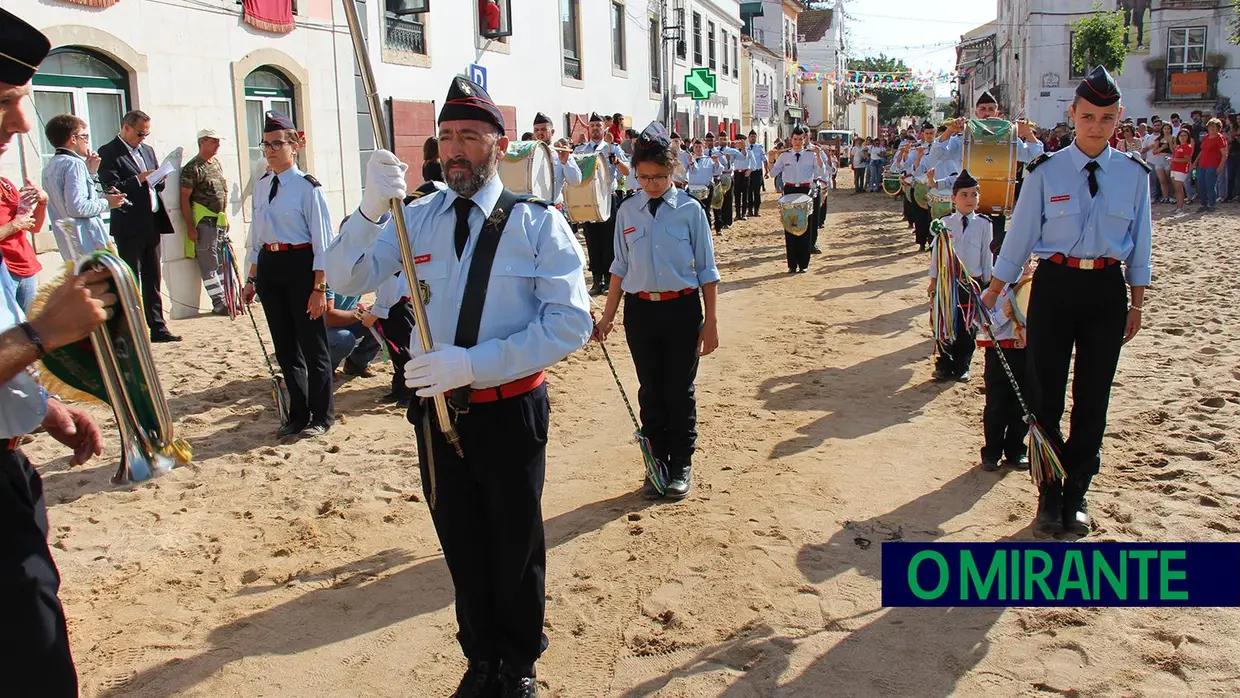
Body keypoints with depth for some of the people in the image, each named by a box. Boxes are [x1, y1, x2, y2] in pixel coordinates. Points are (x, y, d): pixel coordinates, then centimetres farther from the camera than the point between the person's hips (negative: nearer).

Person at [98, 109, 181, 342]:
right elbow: (111, 190, -14)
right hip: (129, 227, -7)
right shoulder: (109, 153, -6)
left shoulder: (147, 150, 17)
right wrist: (139, 179, -21)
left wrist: (160, 179, -1)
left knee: (153, 279, 10)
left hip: (152, 223, 7)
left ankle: (157, 327, 14)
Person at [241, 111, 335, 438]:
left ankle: (321, 416, 19)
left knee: (312, 344, 3)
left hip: (300, 265, -6)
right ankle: (298, 414, 26)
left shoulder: (307, 187, -10)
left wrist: (319, 288, -16)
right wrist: (252, 279, 13)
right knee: (284, 346, 13)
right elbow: (257, 239, 15)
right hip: (269, 267, 7)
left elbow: (322, 242, -12)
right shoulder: (261, 187, 10)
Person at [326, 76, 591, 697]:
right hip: (437, 407, 3)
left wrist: (473, 364, -25)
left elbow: (571, 322, -17)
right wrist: (370, 210, -25)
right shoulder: (417, 218, 3)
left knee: (515, 546, 14)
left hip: (509, 410, -3)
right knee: (461, 544, 18)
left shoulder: (537, 223, -8)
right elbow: (346, 280, -6)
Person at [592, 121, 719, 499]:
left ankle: (681, 465, 22)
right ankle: (657, 461, 26)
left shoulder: (689, 210, -5)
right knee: (650, 390, 11)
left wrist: (710, 322, -2)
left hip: (682, 308, -3)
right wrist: (608, 315, 10)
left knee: (679, 391, 6)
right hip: (640, 309, 3)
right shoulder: (628, 211, 3)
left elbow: (706, 270, -1)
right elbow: (621, 266, 11)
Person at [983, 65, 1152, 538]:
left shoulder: (1133, 174, 5)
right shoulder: (1046, 171, -2)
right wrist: (993, 292, 2)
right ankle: (1049, 497, 14)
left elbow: (1139, 244, 10)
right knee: (1046, 393, 1)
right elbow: (1019, 237, 2)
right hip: (1055, 286, -2)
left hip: (1107, 290, 2)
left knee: (1093, 396, 7)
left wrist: (1136, 304, 9)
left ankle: (1075, 495, 20)